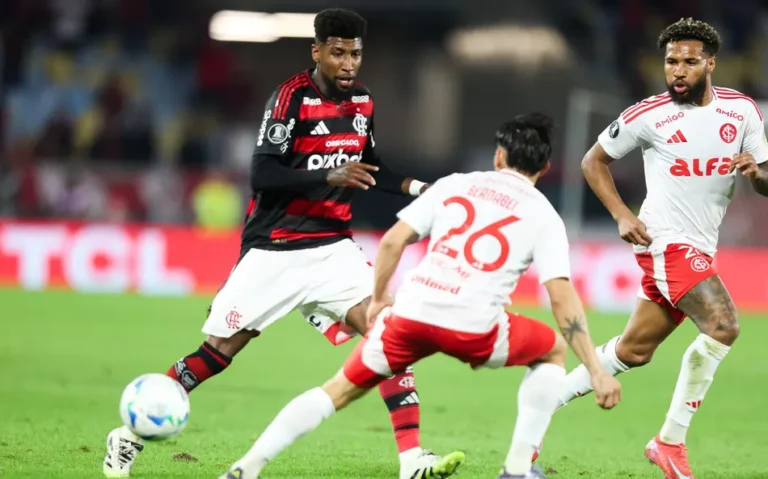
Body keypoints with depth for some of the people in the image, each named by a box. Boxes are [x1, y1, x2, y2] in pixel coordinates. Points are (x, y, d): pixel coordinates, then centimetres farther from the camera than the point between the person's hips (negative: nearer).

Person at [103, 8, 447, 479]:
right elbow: (262, 175, -21)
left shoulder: (363, 102, 6)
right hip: (274, 251, -5)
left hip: (332, 247, 5)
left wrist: (416, 187, 10)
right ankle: (131, 435, 14)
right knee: (219, 351, -2)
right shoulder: (292, 97, -14)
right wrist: (329, 178, -30)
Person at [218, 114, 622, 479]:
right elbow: (562, 298, 2)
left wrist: (378, 300, 24)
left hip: (412, 313, 2)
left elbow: (392, 242, 9)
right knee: (554, 349, 26)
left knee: (340, 389, 19)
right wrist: (596, 371, 3)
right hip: (473, 328, -2)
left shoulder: (454, 184, 17)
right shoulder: (543, 215, 11)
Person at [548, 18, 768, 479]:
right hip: (667, 241, -6)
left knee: (633, 352, 12)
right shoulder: (649, 115, -7)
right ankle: (671, 441, -16)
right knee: (723, 325, -24)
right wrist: (622, 215, -7)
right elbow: (594, 160, 6)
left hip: (699, 250, 6)